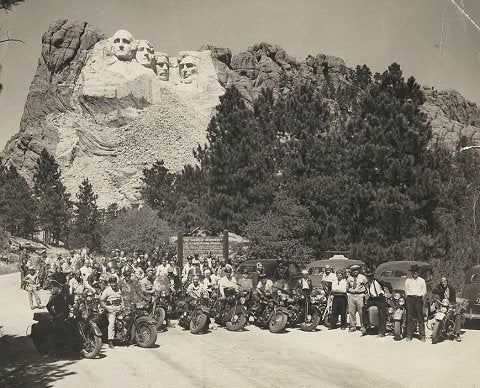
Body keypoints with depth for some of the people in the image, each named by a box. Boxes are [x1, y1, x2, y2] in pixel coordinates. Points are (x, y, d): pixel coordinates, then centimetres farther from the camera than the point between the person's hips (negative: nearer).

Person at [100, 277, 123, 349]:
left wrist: (122, 305, 12)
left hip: (119, 307, 5)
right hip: (111, 308, -5)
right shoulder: (107, 290, 1)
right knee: (111, 323, -16)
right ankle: (110, 341, -16)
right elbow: (101, 300, -2)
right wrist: (106, 308, -11)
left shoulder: (118, 289, 18)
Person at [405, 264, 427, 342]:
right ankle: (409, 336, 4)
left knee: (420, 318, -4)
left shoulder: (421, 281, 12)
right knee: (409, 318, -1)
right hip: (410, 299, 0)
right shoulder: (407, 280, 11)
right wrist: (407, 297, 5)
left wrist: (423, 299, 4)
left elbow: (424, 292, 13)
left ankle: (422, 336, 0)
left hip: (418, 299, 0)